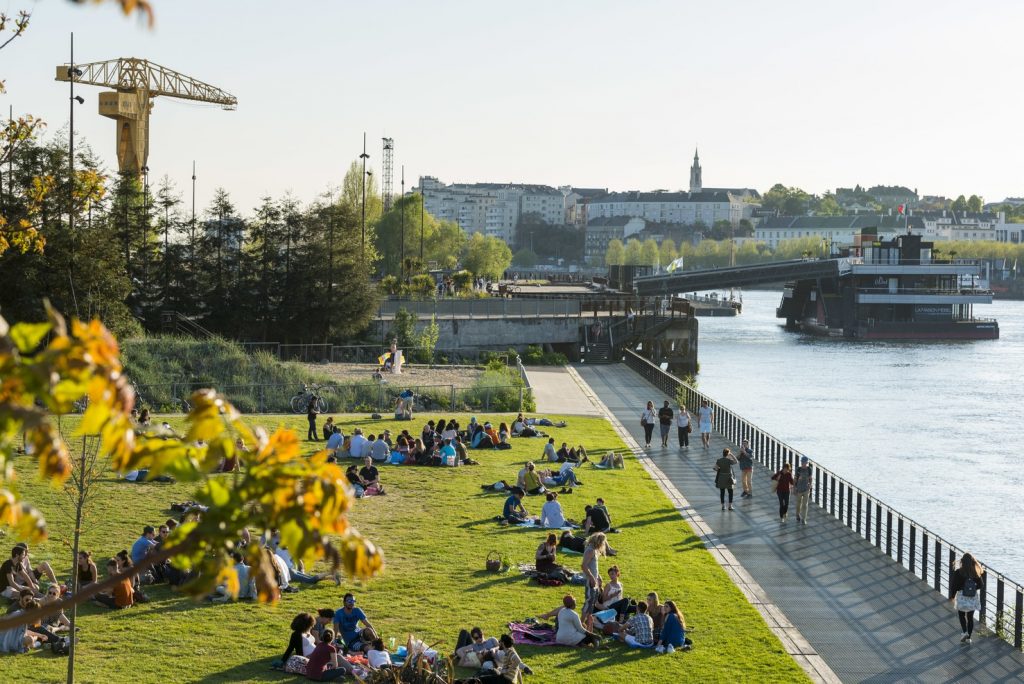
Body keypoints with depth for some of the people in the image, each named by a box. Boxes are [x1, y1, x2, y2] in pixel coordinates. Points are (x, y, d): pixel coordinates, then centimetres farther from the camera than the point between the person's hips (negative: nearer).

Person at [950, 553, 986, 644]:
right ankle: (968, 637, 17)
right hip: (973, 598, 2)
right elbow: (981, 585, -3)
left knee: (961, 615, 19)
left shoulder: (958, 572, -14)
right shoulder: (976, 573, -8)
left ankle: (964, 631, -2)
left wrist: (952, 596, 5)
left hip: (962, 597, -2)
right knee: (970, 617, 13)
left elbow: (954, 585, -10)